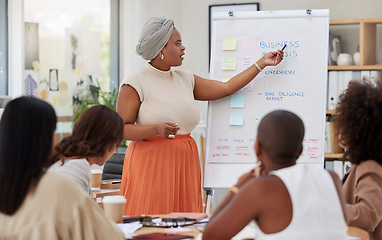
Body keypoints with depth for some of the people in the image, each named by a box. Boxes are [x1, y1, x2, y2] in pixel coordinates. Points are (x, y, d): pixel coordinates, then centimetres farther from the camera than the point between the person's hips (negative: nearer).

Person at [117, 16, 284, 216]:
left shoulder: (186, 79, 14)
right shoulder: (135, 84, -5)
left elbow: (227, 88, 16)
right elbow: (121, 129, -9)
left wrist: (262, 63, 17)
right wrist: (157, 129, -24)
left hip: (185, 161, 6)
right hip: (150, 161, -6)